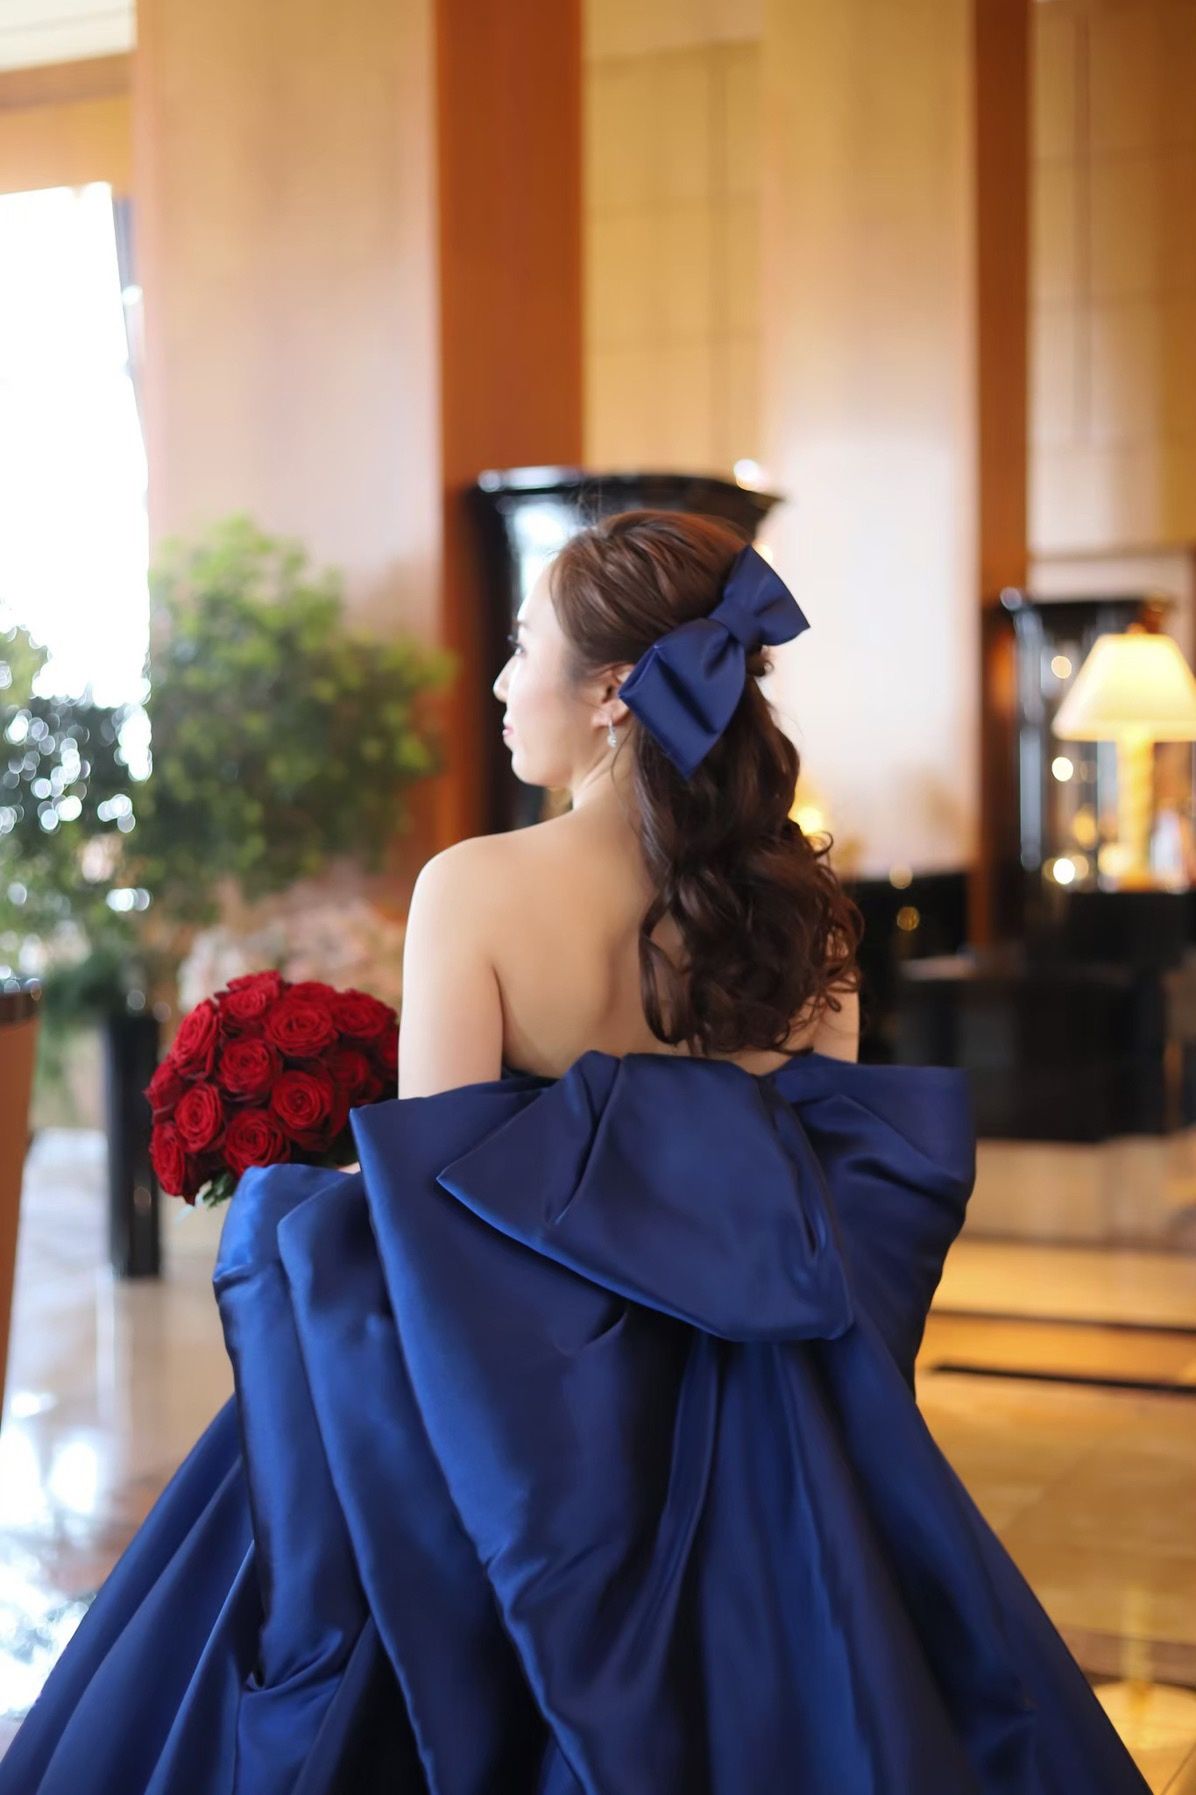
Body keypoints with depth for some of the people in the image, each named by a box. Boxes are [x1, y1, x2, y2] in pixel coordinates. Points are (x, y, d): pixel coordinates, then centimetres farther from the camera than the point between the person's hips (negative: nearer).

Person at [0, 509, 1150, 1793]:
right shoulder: (799, 903, -7)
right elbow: (842, 1187, -1)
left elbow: (428, 1201, -19)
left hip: (507, 1400, -3)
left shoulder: (476, 888, -19)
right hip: (733, 1438, 4)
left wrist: (280, 1202, 0)